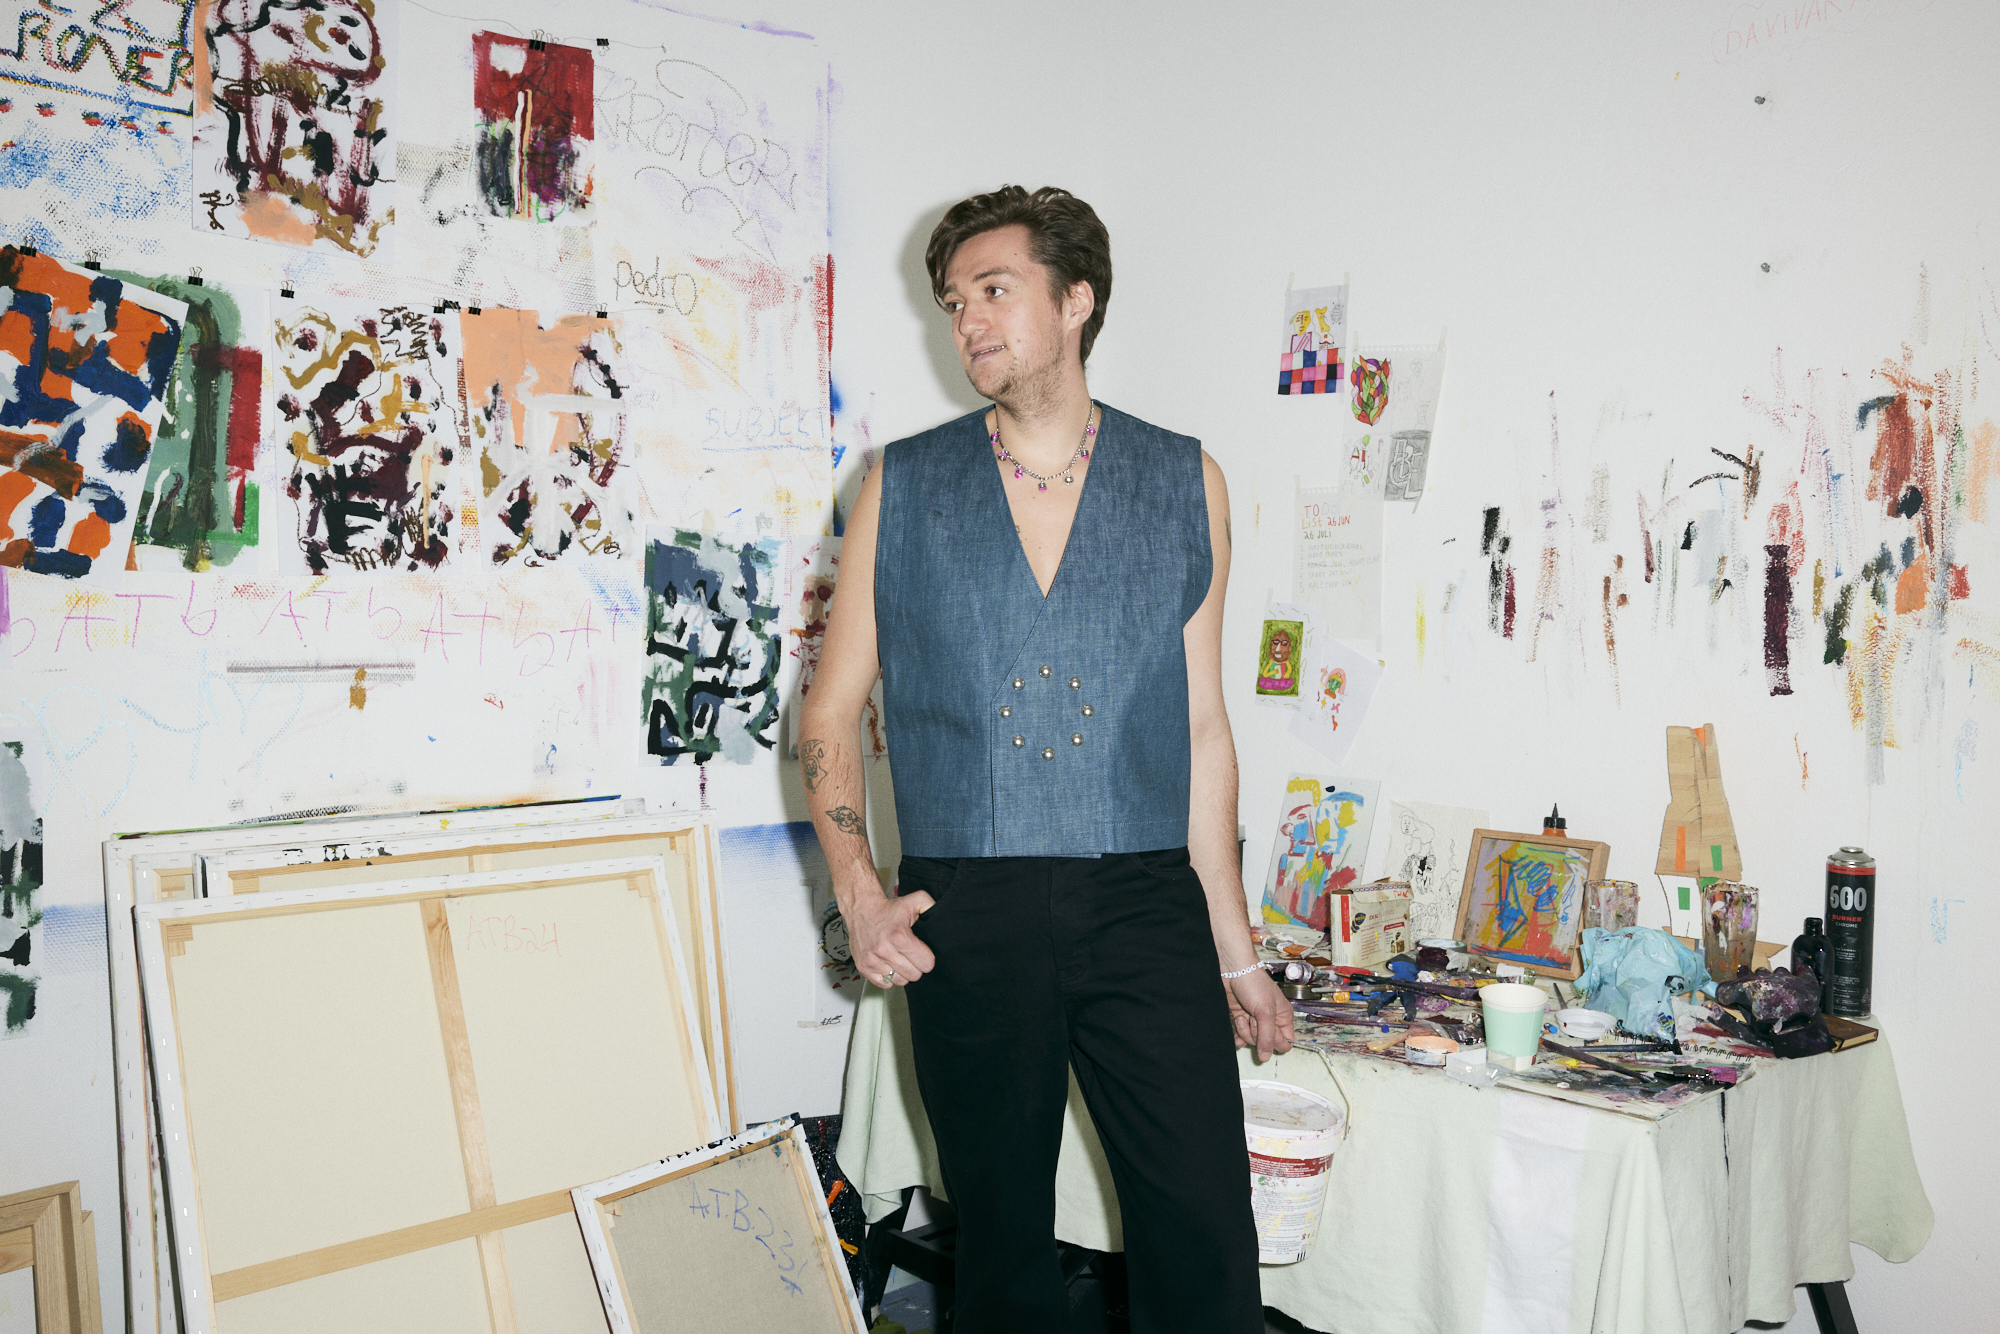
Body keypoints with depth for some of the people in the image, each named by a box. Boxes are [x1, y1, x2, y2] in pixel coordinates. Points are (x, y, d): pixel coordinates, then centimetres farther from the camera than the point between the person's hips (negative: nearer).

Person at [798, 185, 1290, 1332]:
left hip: (1147, 905, 0)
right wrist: (857, 890, -5)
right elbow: (832, 709, 10)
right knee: (1003, 1239, 11)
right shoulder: (902, 488, 7)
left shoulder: (1185, 483, 8)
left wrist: (1236, 952, 8)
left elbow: (1200, 728, 9)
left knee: (1208, 1238, -2)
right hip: (965, 917, 0)